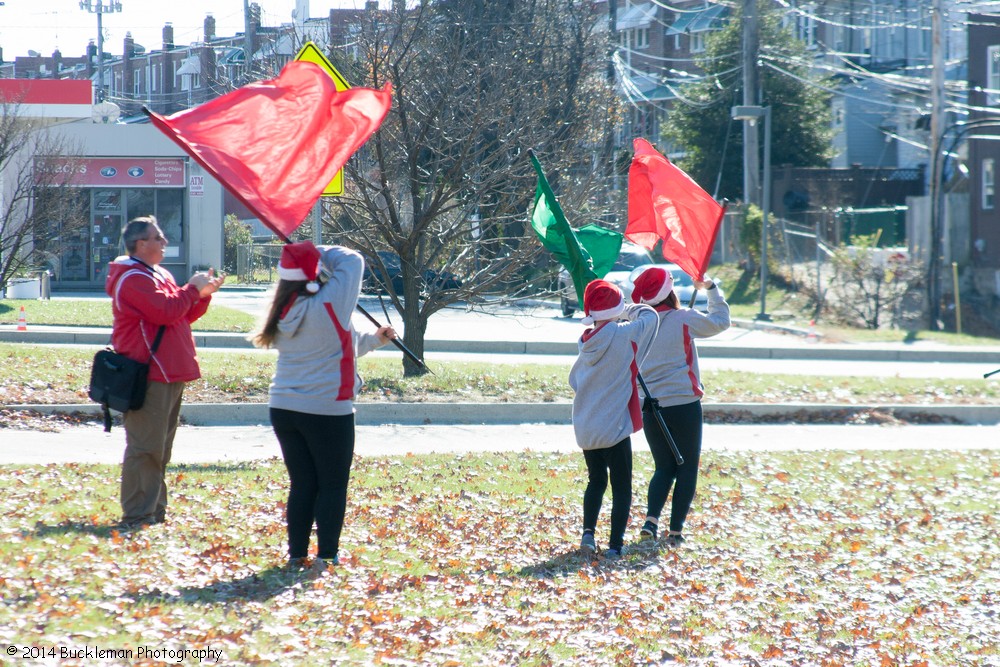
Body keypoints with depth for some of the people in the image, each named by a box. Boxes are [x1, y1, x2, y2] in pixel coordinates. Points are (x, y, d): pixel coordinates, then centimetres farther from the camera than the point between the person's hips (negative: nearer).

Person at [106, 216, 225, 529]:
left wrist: (202, 294, 8)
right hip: (149, 376, -11)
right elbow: (166, 311, -22)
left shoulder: (160, 276, 21)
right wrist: (193, 288, -9)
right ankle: (136, 515, -10)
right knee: (145, 448, -11)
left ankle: (154, 510, 21)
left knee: (160, 449, 14)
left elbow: (183, 315, 24)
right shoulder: (133, 279, -13)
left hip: (169, 374, 11)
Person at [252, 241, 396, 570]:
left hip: (284, 408, 6)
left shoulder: (284, 314, 6)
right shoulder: (330, 305, -17)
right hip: (328, 411, -6)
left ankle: (297, 553, 14)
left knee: (301, 483, 13)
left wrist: (373, 339, 26)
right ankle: (327, 555, 5)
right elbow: (352, 261, -4)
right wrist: (320, 254, 9)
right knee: (333, 485, 6)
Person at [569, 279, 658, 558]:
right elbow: (649, 316, 1)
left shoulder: (587, 342, 4)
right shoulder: (623, 336, -13)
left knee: (596, 481, 21)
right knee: (621, 487, 4)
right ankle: (615, 544, -1)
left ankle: (588, 531, 7)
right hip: (614, 428, -5)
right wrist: (629, 310, 17)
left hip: (585, 428, 5)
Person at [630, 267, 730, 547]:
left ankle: (651, 518, -5)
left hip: (650, 407, 4)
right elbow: (721, 321, 7)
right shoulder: (684, 319, -8)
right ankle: (675, 531, 2)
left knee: (664, 467, 16)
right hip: (684, 405, -4)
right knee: (687, 468, 7)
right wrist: (710, 288, 18)